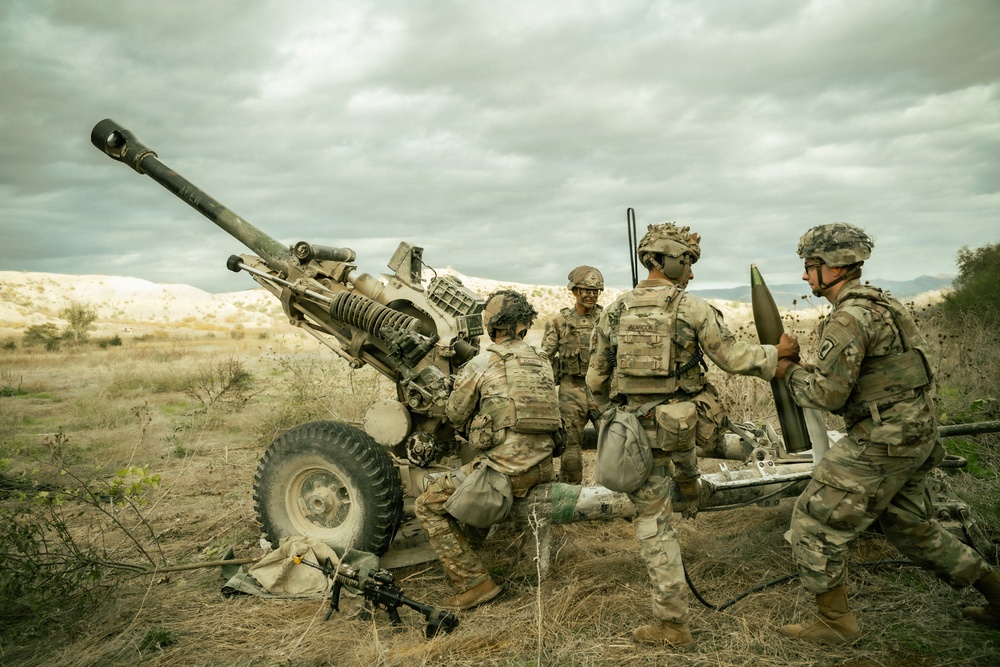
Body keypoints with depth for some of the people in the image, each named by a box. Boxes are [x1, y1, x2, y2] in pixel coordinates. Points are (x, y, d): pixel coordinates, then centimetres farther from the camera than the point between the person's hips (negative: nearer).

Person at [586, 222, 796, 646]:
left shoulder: (614, 312, 0)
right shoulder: (693, 308, -9)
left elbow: (596, 380, 5)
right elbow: (732, 358, -5)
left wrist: (612, 409, 24)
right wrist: (776, 353, 12)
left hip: (640, 433, 1)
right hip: (684, 426, 0)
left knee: (652, 521, 9)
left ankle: (672, 622, 13)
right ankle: (689, 485, 54)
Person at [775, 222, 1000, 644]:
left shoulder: (848, 317, -19)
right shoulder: (879, 304, 13)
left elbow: (827, 392, -22)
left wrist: (789, 371, -5)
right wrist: (799, 365, 12)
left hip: (882, 443, -10)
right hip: (916, 435, 10)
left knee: (814, 522, -1)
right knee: (910, 527, 26)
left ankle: (835, 622, 11)